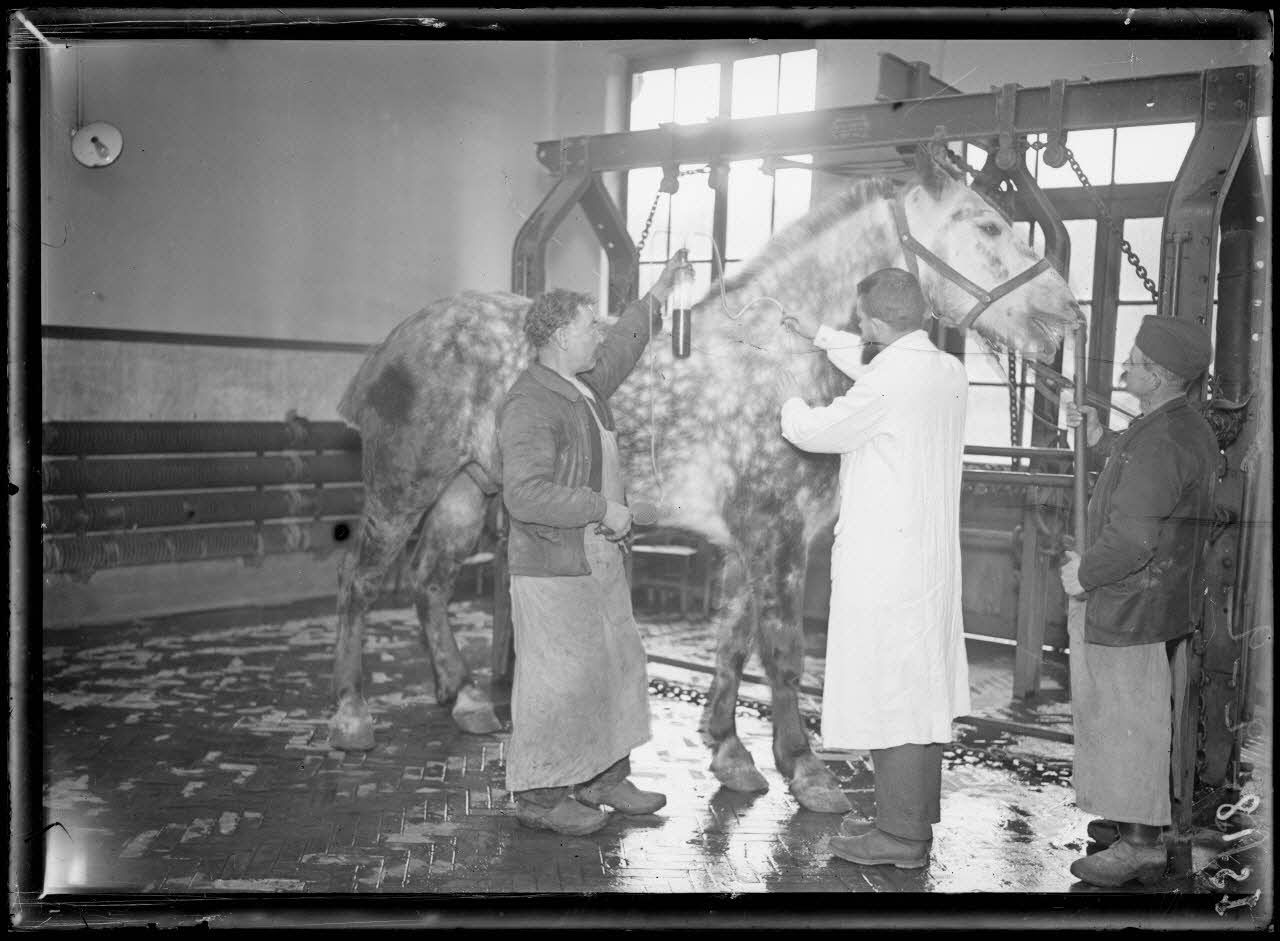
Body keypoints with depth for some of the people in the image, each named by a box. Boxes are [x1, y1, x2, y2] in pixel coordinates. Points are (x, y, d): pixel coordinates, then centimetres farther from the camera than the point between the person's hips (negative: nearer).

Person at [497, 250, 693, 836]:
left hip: (600, 563, 10)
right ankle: (538, 796, 12)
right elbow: (526, 495, -29)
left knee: (617, 667, 15)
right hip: (552, 569, -10)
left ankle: (603, 779, 28)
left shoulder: (583, 385, 9)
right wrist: (604, 509, -22)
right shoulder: (531, 405, -20)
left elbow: (619, 351, 31)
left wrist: (656, 295, 31)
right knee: (558, 681, -2)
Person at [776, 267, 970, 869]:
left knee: (889, 692, 0)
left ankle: (900, 837, 10)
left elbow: (816, 433, -8)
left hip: (883, 566, -9)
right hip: (931, 558, 9)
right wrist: (821, 338, 33)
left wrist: (790, 402, 13)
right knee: (920, 690, 16)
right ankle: (914, 818, 30)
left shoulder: (885, 386, -21)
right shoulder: (949, 372, 5)